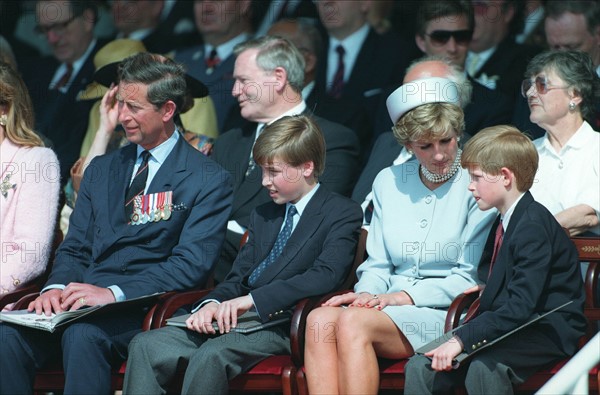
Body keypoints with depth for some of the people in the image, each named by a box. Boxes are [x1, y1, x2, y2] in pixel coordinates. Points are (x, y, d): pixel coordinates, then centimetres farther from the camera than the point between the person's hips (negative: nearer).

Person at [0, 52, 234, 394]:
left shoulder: (209, 180, 3)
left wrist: (113, 292, -20)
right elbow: (75, 249, 19)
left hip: (146, 311, -5)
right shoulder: (102, 170, 23)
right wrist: (56, 288, -6)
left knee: (83, 333, -37)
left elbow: (192, 264, -8)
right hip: (81, 302, 5)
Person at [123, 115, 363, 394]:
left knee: (212, 353, -35)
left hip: (281, 323, -8)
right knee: (145, 345, -12)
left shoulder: (343, 213, 1)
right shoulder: (263, 214, 27)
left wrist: (252, 300, -22)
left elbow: (326, 276, -15)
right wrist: (212, 304, -5)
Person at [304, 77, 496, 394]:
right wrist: (367, 293, -5)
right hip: (391, 309, 5)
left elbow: (469, 279, -4)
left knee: (353, 322, -32)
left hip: (445, 314, -5)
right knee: (319, 319, -27)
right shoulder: (389, 181, 15)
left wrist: (407, 296, -13)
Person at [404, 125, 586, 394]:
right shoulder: (503, 224, 17)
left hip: (548, 332, -9)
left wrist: (462, 339, -29)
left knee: (483, 368, -37)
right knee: (421, 368, -10)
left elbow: (521, 306, -24)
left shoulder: (534, 225, -15)